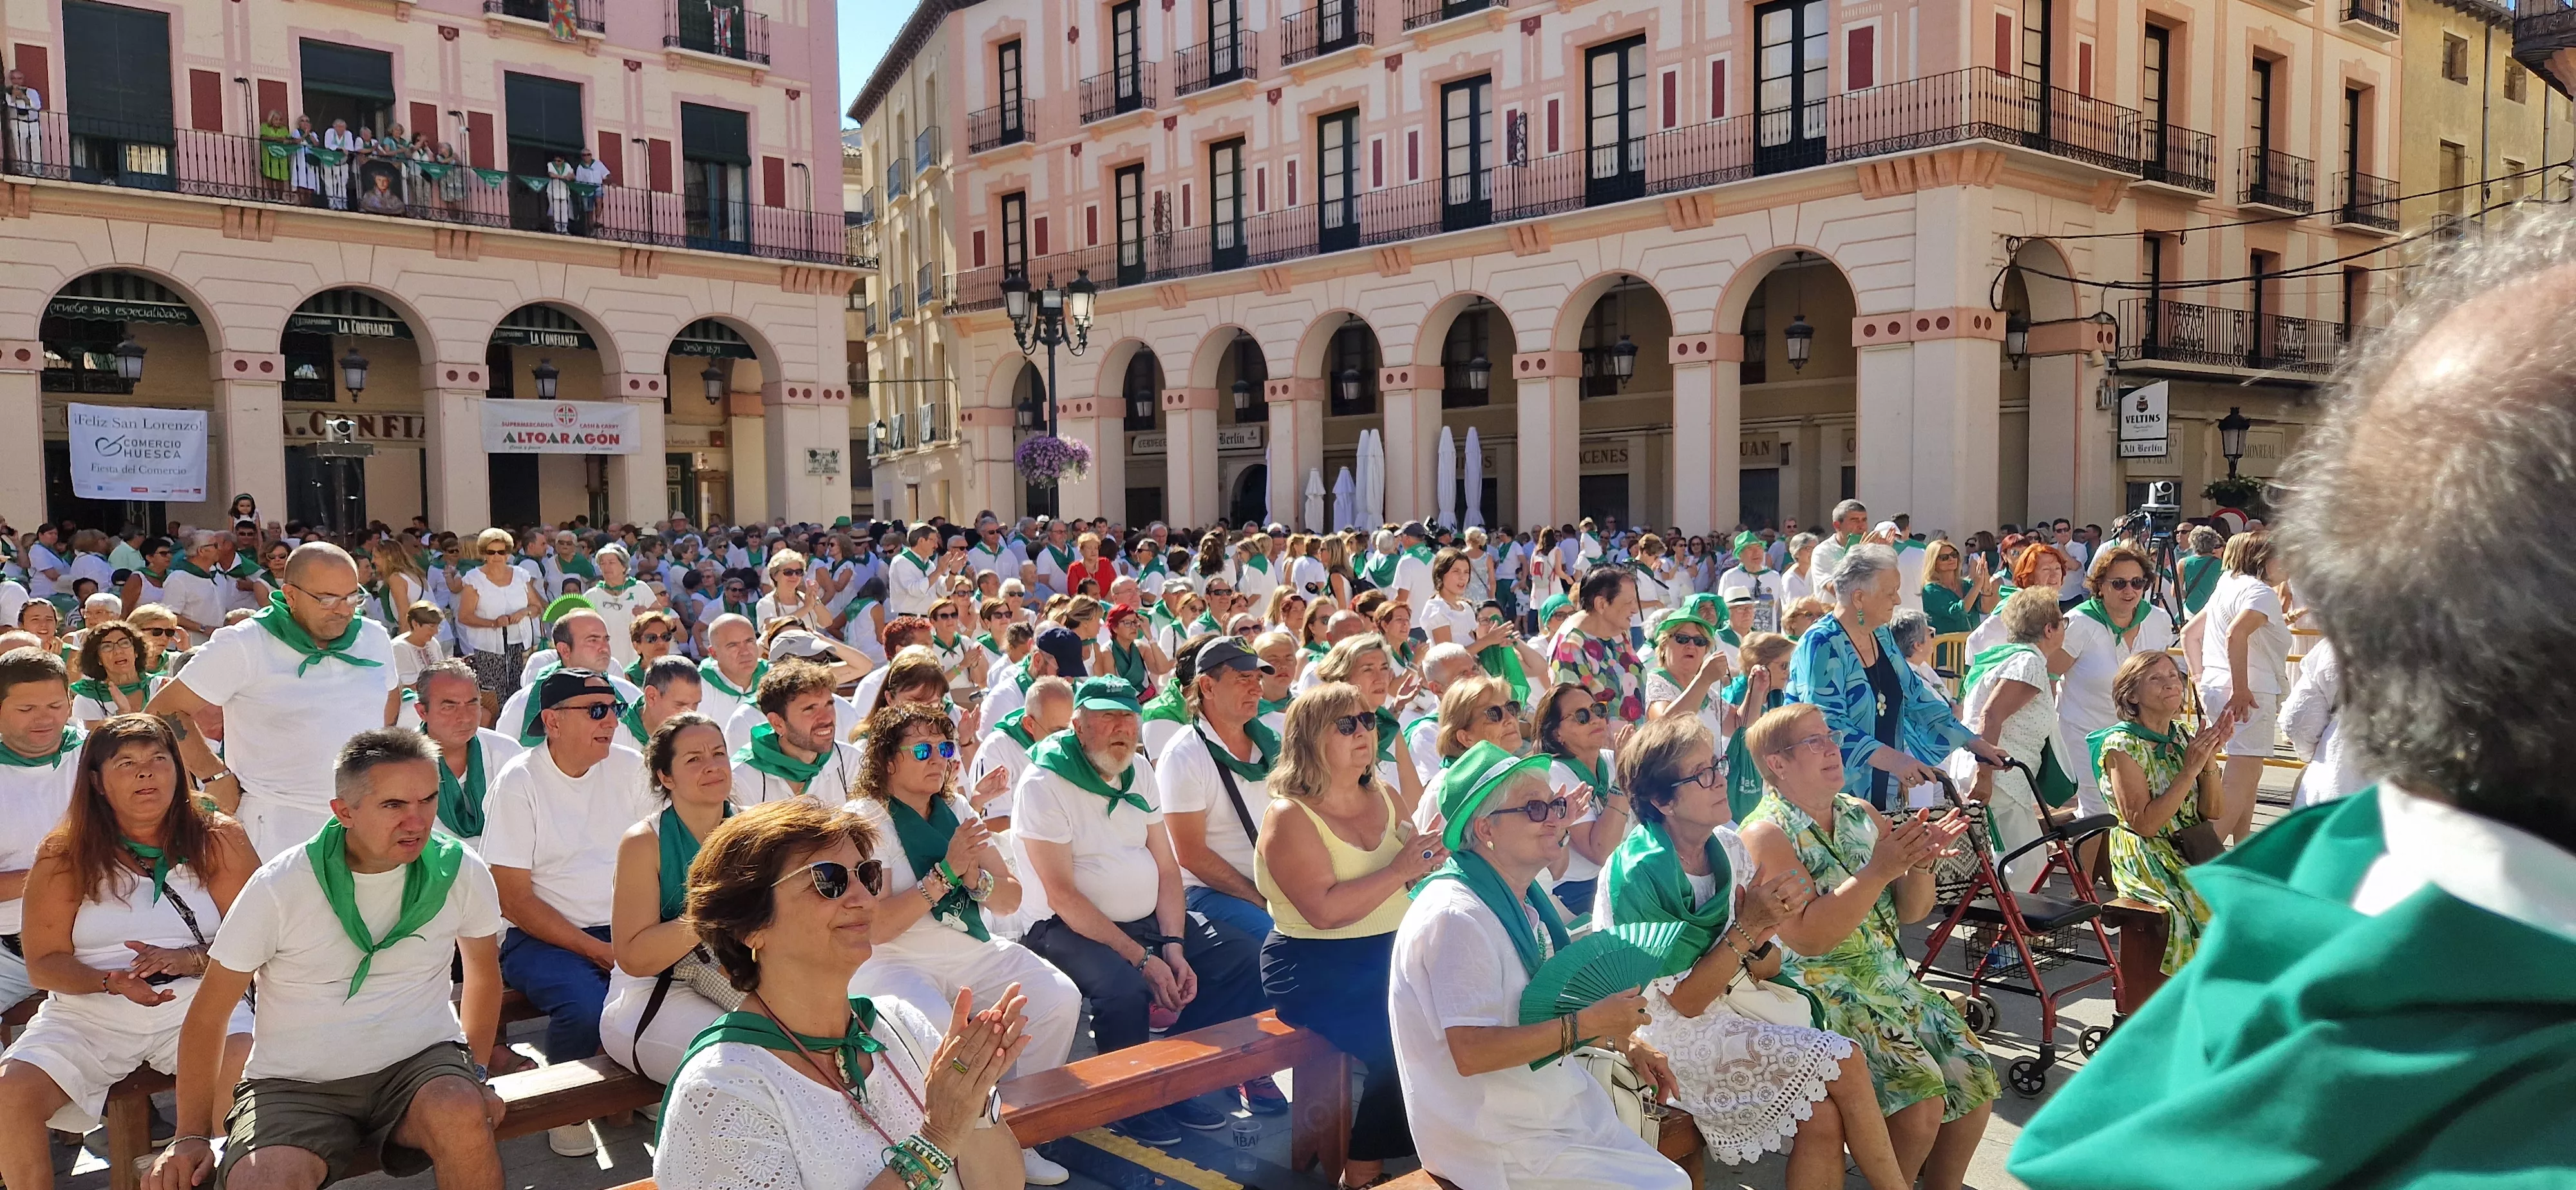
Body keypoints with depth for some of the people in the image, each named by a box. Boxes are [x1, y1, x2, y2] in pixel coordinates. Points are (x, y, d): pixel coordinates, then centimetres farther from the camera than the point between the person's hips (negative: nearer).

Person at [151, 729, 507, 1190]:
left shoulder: (461, 871, -5)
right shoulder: (279, 888, -10)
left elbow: (483, 969, 16)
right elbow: (208, 1014, 0)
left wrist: (475, 1074, 13)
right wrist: (192, 1135, 0)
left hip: (420, 1061, 1)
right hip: (296, 1083, -1)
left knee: (460, 1114, -32)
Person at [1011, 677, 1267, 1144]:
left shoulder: (1140, 771, 9)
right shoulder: (1043, 785, -13)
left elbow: (1167, 868, 8)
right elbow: (1062, 895, -18)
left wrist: (1173, 947, -8)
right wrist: (1143, 959, -21)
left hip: (1150, 920, 7)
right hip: (1071, 928, -7)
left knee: (1246, 960, -5)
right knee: (1124, 988, -34)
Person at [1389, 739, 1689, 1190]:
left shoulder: (1526, 900, 8)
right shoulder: (1457, 916, -22)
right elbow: (1471, 1052, -28)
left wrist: (1624, 1040, 4)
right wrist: (1587, 1024, -22)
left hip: (1559, 1112, 9)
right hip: (1496, 1147, -9)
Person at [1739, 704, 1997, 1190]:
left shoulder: (1864, 816, 9)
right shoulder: (1766, 836, -12)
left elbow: (1911, 911, 9)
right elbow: (1809, 937, -21)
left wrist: (1920, 863, -12)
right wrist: (1878, 872, -27)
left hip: (1893, 984, 7)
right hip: (1820, 998, -7)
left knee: (1975, 1080, -3)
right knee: (1920, 1099, -22)